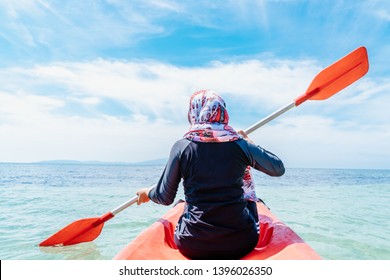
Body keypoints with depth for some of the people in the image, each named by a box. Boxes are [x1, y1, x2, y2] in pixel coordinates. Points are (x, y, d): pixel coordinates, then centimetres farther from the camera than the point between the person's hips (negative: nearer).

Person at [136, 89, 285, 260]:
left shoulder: (181, 147, -9)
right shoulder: (240, 145, -7)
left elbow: (165, 198, -2)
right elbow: (279, 169, 9)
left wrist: (148, 193, 21)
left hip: (192, 247, 1)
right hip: (240, 245, 0)